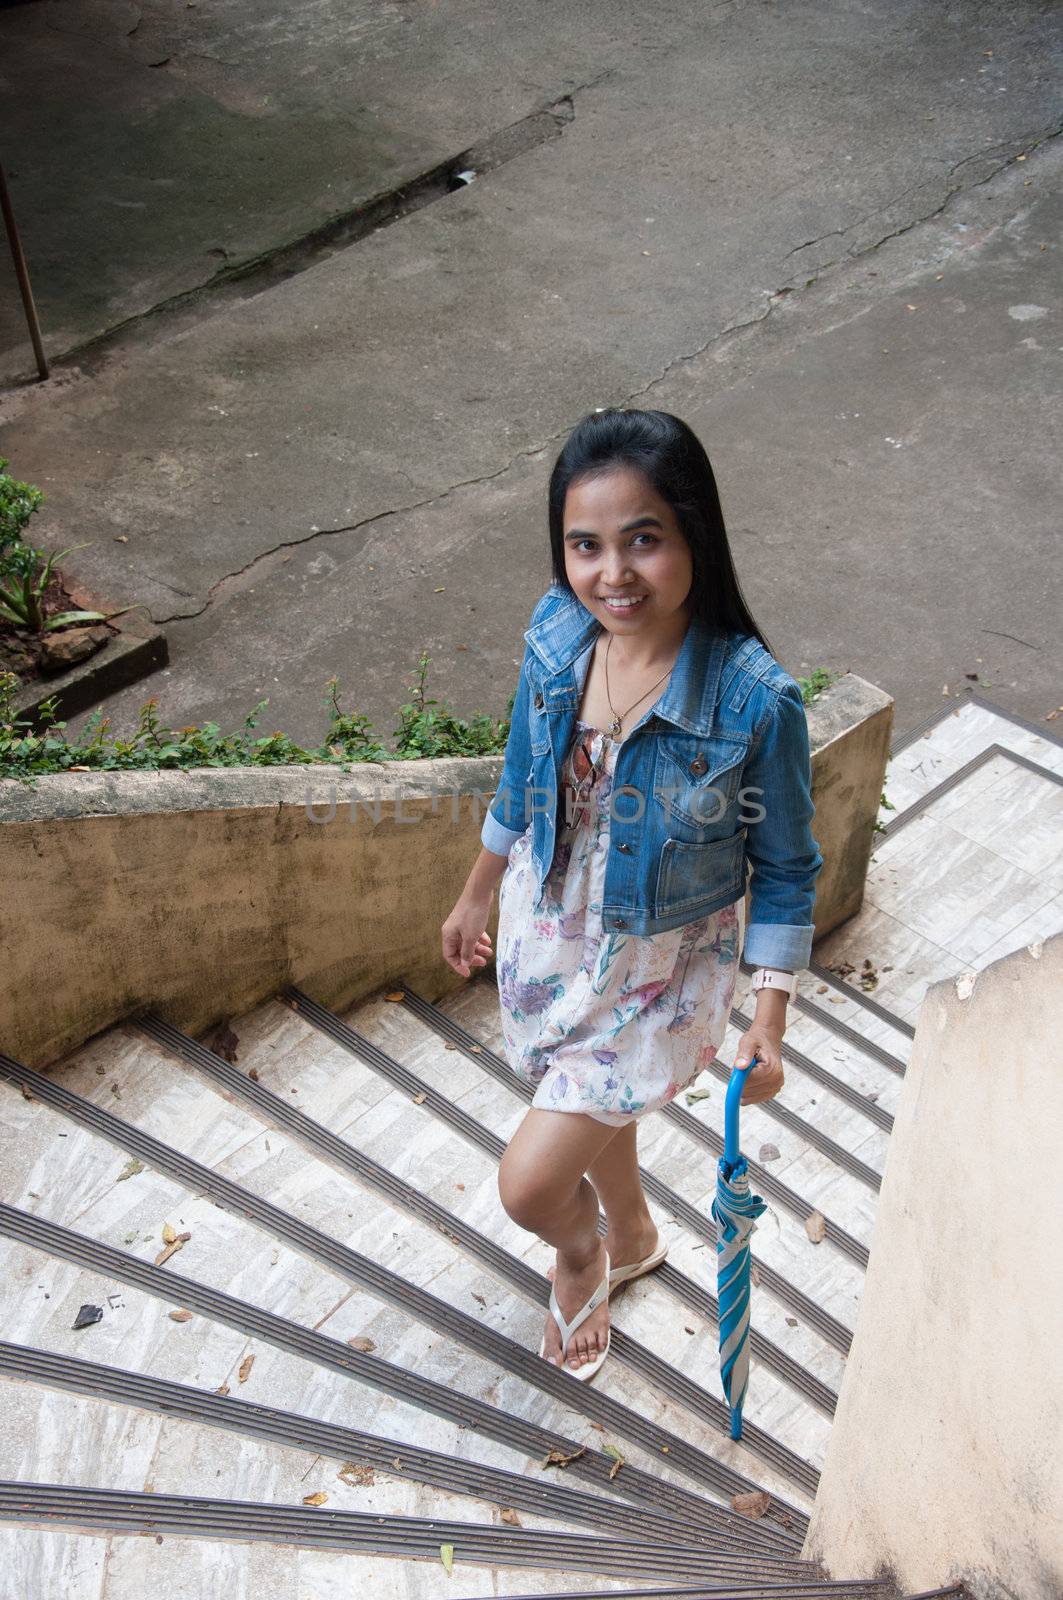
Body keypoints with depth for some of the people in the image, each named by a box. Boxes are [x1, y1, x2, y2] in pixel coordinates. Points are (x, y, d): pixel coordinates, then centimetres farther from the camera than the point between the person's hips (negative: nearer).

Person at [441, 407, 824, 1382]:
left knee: (530, 1181, -3)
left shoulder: (756, 698, -29)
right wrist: (478, 895, 15)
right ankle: (632, 1239, 62)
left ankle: (580, 1256, 36)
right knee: (592, 1108, 28)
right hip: (548, 928, 5)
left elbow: (784, 872, -14)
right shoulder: (557, 634, -15)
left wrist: (770, 1023, -13)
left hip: (660, 969, -5)